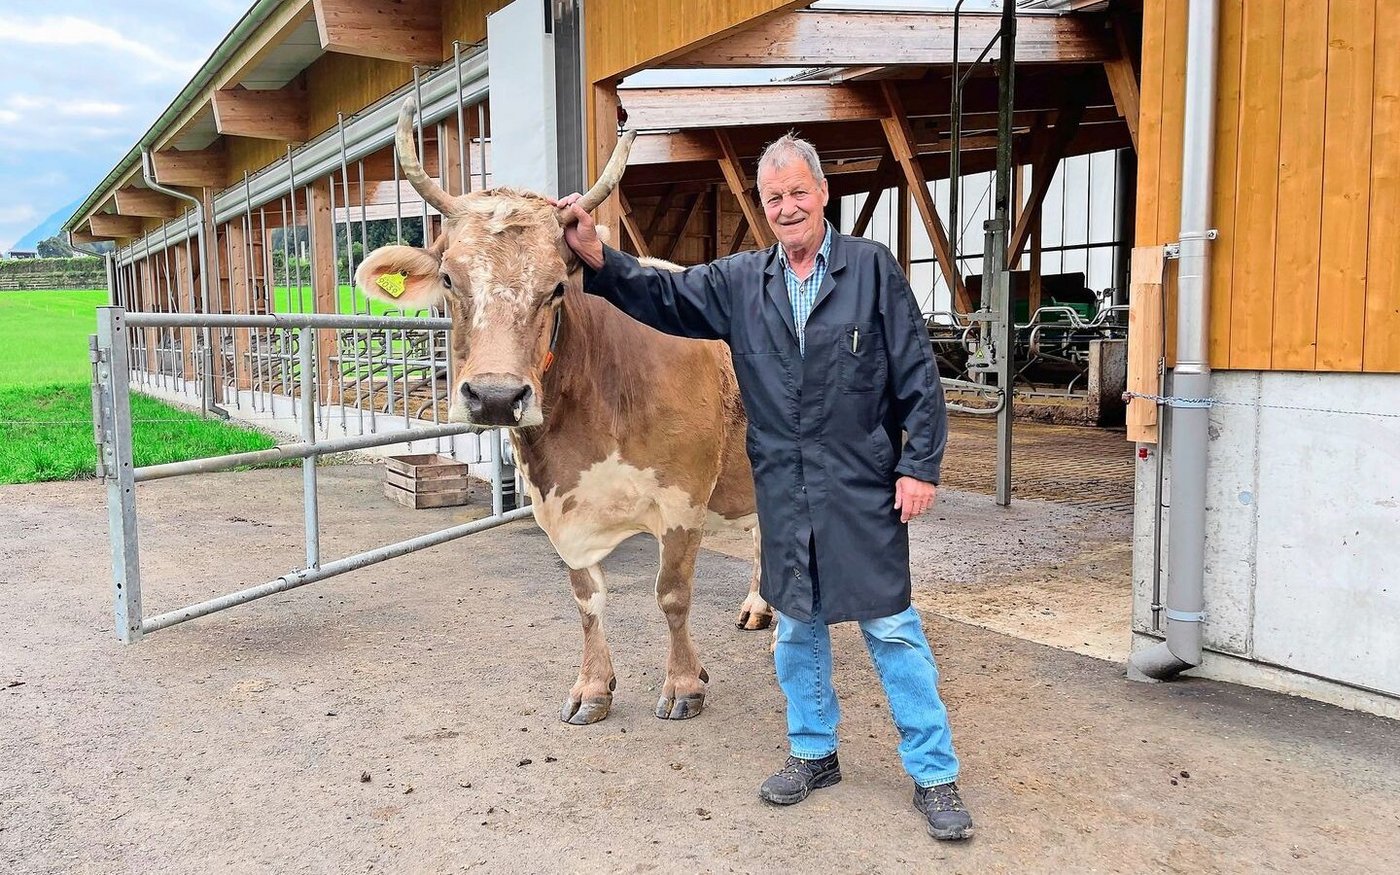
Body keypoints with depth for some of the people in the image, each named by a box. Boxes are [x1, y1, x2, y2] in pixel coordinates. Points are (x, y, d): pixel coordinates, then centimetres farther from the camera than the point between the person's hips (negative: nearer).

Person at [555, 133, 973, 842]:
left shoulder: (872, 267, -3)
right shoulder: (739, 282, 7)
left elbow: (918, 376, -4)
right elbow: (663, 296, 4)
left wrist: (920, 465, -8)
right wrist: (596, 258, -13)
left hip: (863, 489, -4)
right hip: (783, 494, 4)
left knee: (892, 629, 2)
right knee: (797, 628, 16)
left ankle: (934, 774, 18)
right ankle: (814, 753, 35)